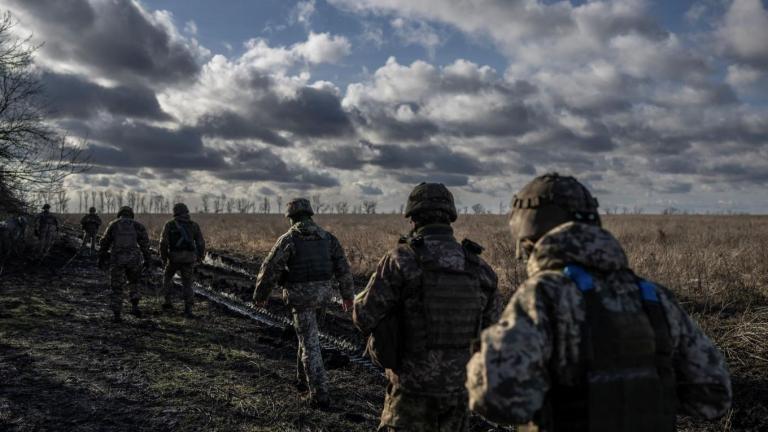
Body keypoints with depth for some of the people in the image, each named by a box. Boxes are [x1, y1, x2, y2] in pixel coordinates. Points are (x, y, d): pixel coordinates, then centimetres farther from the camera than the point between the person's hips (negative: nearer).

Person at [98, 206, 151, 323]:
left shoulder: (113, 225, 9)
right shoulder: (137, 226, 9)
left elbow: (104, 243, 9)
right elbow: (145, 244, 4)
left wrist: (101, 259, 16)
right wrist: (147, 260, 8)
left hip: (117, 259, 0)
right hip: (133, 259, 1)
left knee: (116, 287, 9)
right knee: (133, 282, 23)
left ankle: (117, 315, 7)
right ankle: (135, 306, 9)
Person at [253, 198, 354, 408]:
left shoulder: (288, 239, -9)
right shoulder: (327, 237, 5)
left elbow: (270, 269, -8)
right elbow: (342, 266, 7)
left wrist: (260, 295, 6)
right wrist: (347, 294, 15)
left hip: (300, 294, -5)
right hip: (322, 292, 5)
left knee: (310, 343, -2)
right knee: (308, 332, 27)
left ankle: (320, 394, -2)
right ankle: (303, 376, 36)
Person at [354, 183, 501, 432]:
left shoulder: (402, 259, -14)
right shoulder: (478, 266, 0)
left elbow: (365, 317, -11)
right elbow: (492, 326, 8)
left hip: (414, 386, -4)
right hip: (459, 387, 4)